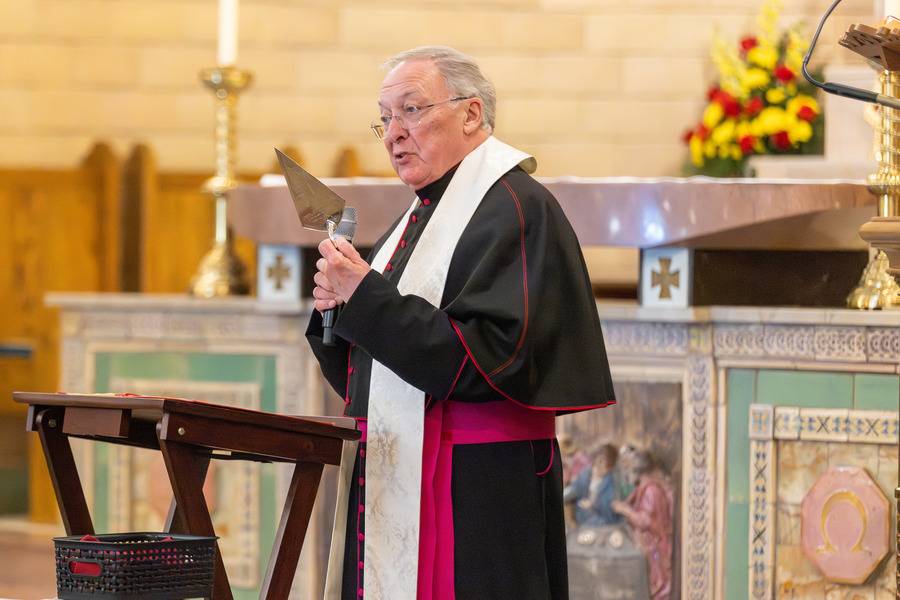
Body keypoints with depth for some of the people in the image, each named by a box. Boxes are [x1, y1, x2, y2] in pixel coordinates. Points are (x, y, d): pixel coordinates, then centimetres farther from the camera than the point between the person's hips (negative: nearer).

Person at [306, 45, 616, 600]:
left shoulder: (515, 207, -10)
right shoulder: (420, 217, 18)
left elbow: (488, 359, -21)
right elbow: (361, 375, 21)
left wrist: (366, 297, -19)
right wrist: (337, 310, 0)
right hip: (395, 488, 9)